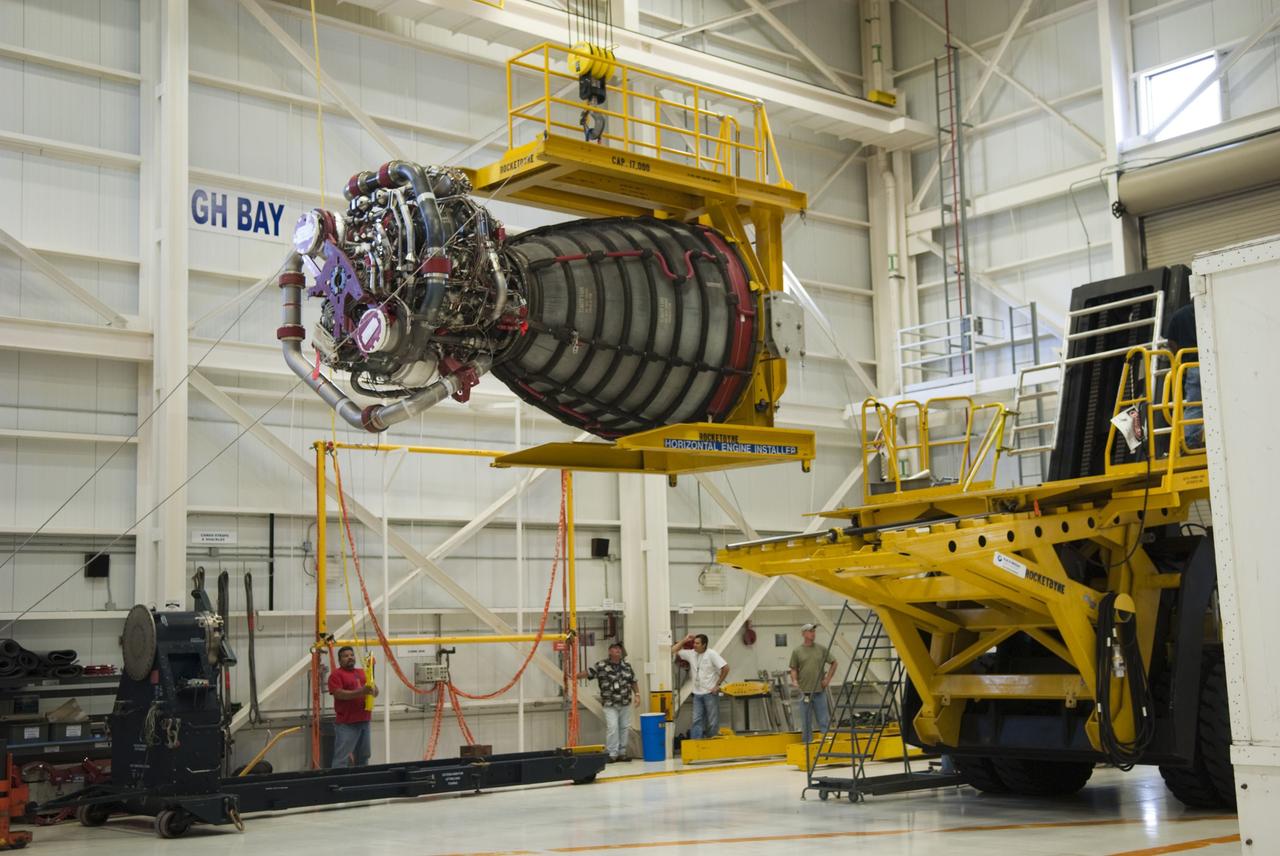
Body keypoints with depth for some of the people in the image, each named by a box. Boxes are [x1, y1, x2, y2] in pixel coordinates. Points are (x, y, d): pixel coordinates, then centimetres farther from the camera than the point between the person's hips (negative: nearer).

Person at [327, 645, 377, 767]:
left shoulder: (362, 673, 17)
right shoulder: (336, 675, -4)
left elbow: (375, 692, 18)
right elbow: (338, 694, -17)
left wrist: (372, 690, -7)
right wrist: (360, 692, -26)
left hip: (364, 721, 7)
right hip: (346, 724, -7)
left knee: (363, 757, 14)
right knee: (342, 758, -8)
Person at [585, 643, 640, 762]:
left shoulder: (626, 666, 9)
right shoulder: (601, 666, -5)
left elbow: (633, 682, 15)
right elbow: (588, 673, -6)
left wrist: (637, 695, 6)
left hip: (625, 704, 4)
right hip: (610, 704, -4)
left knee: (624, 728, 7)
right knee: (612, 728, -12)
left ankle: (622, 752, 16)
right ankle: (612, 754, -4)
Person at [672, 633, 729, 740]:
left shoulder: (711, 654, -10)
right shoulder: (691, 654, 4)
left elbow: (725, 668, -13)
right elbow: (673, 651, 8)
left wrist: (718, 685, -11)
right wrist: (684, 640, 1)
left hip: (710, 693, -5)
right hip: (697, 694, 5)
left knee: (713, 721, 2)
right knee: (697, 720, 1)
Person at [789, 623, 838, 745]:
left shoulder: (822, 649, 4)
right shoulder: (797, 651, 2)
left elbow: (833, 663, 12)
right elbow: (794, 669, 5)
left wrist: (828, 678, 3)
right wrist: (794, 681, -13)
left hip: (820, 691, 1)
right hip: (805, 691, -1)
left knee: (823, 720, 2)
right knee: (806, 722, 5)